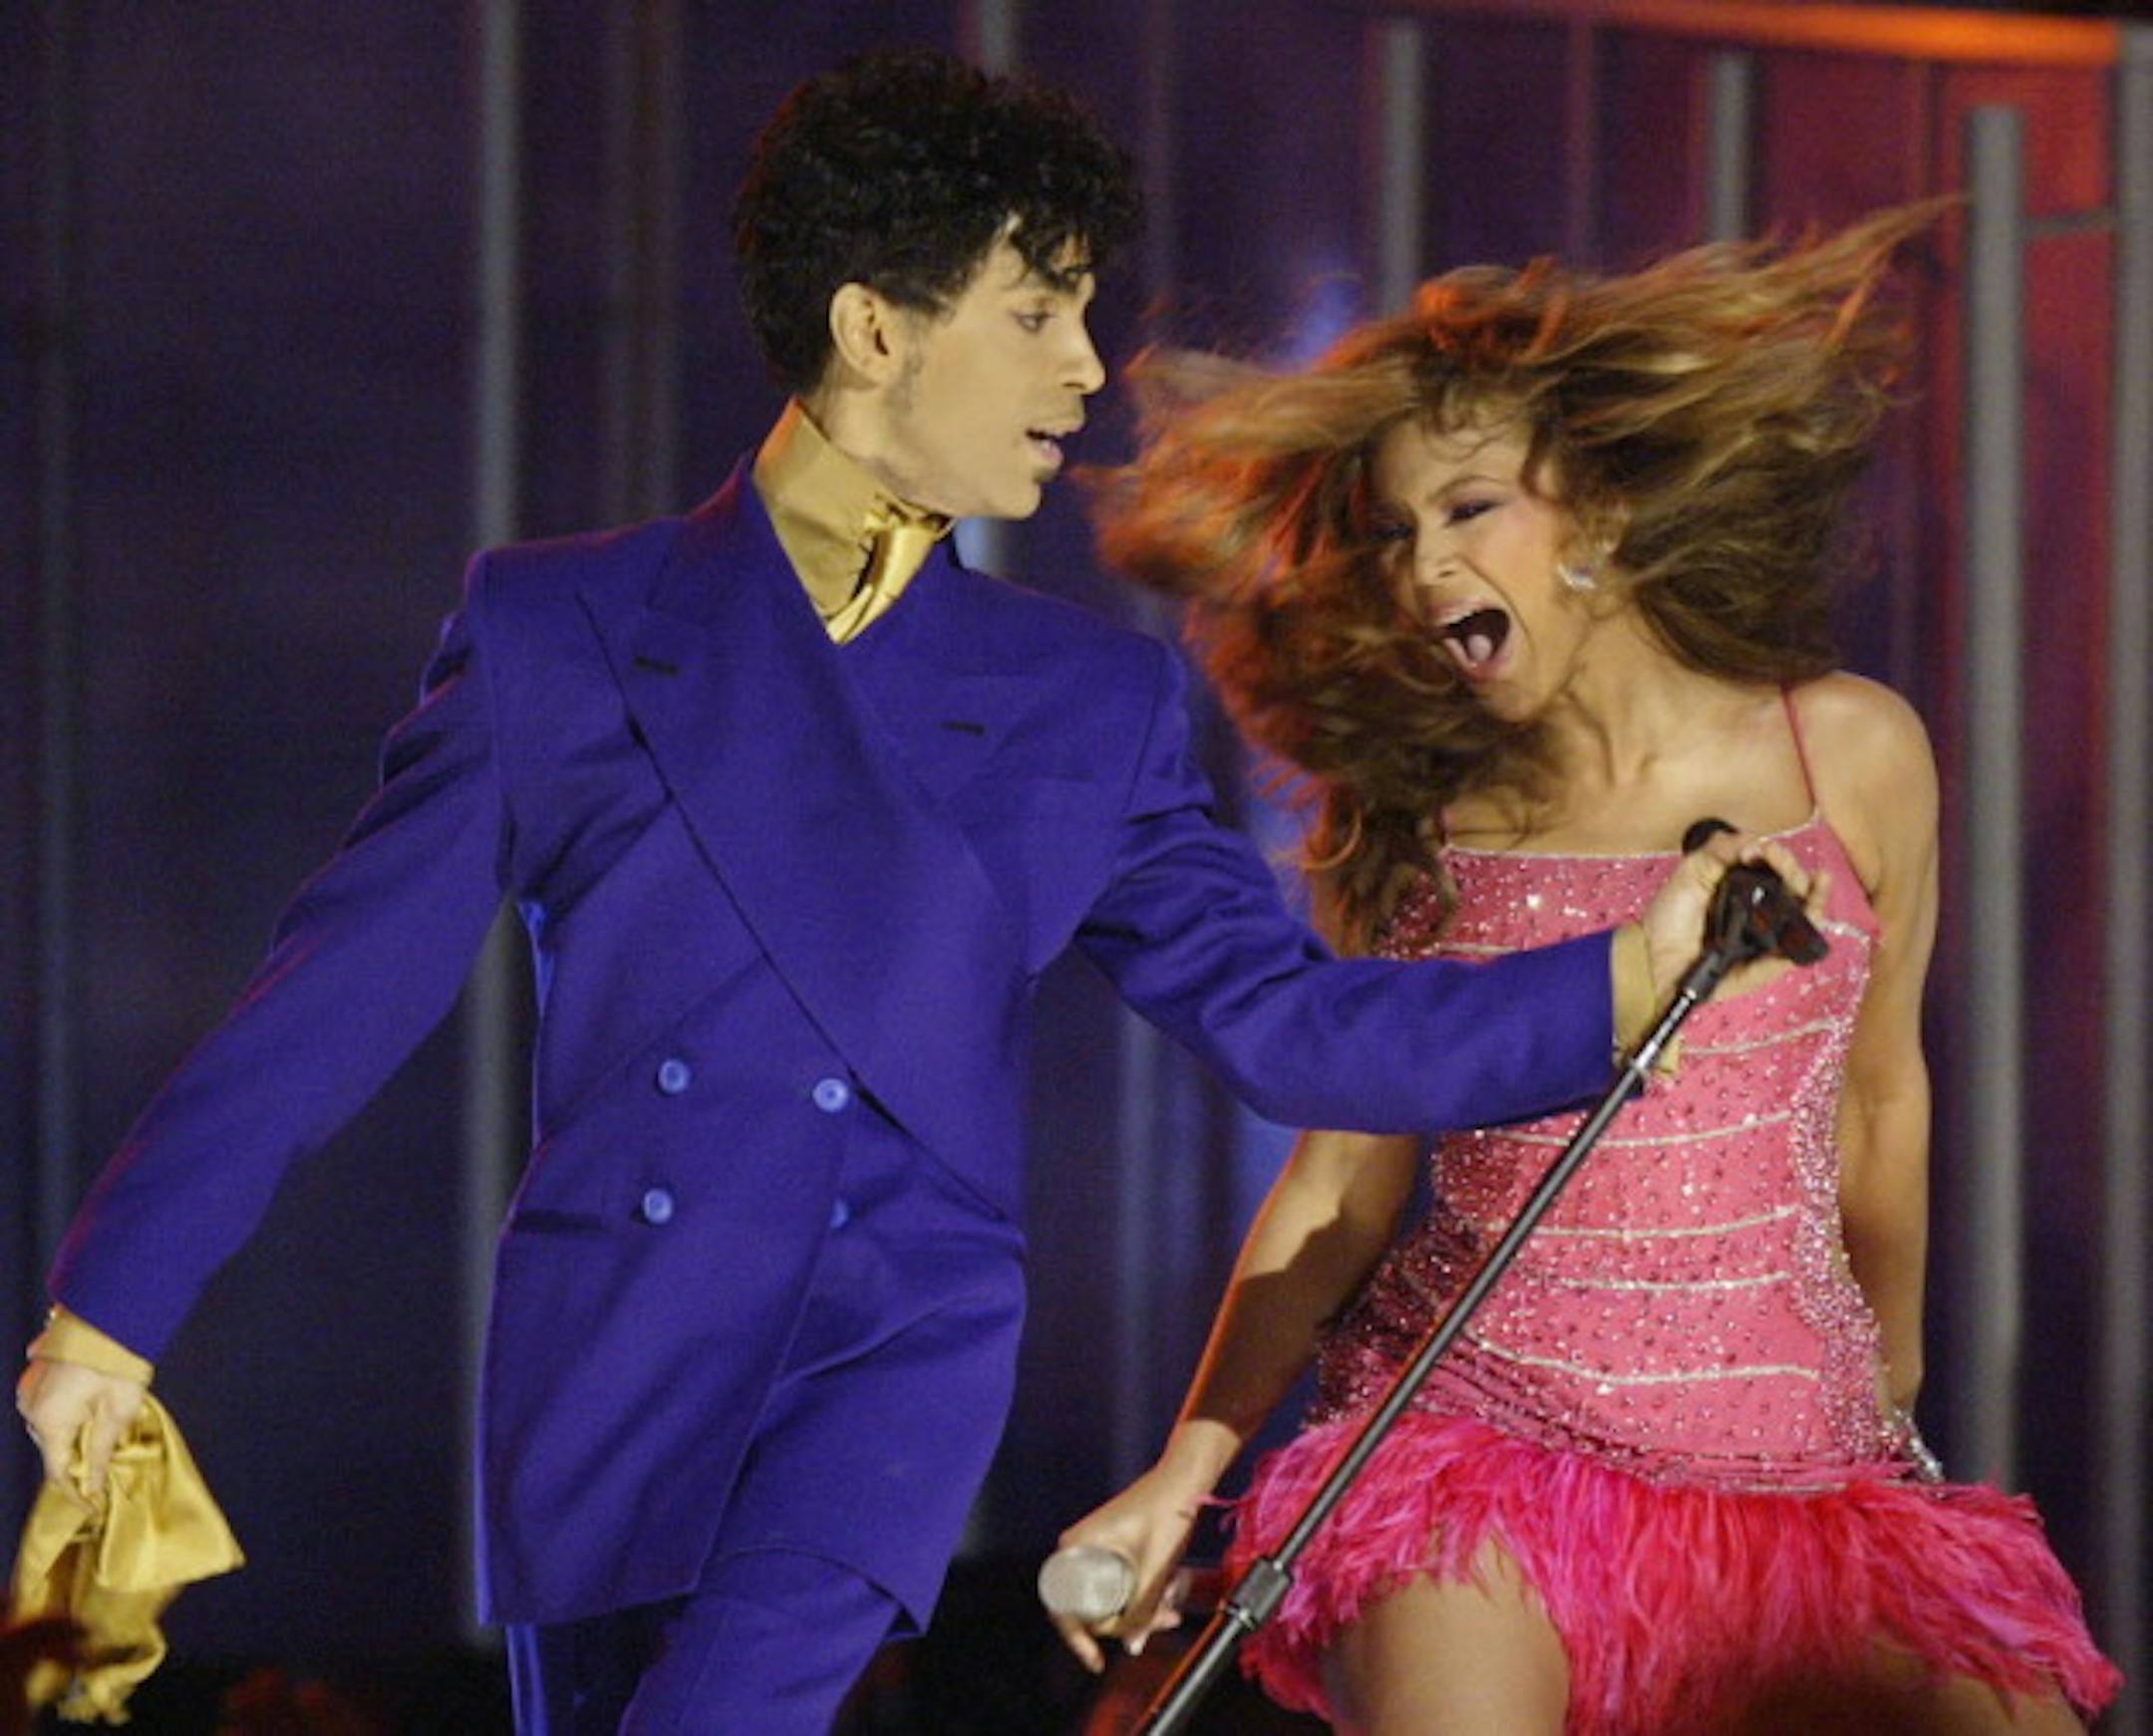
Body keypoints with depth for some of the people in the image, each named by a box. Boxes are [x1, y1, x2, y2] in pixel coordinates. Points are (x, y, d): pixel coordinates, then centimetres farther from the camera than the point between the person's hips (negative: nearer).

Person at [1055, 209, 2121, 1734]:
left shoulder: (1849, 753, 3)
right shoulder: (1423, 816, 6)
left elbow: (1878, 1104, 14)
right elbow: (1347, 1174, 8)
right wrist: (1185, 1472, 1)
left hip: (1799, 1458, 1)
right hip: (1480, 1431, -1)